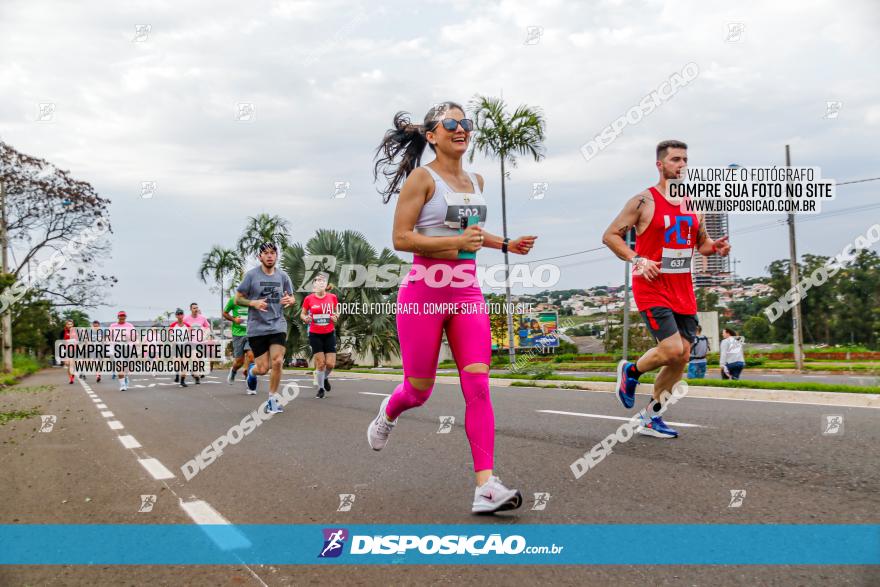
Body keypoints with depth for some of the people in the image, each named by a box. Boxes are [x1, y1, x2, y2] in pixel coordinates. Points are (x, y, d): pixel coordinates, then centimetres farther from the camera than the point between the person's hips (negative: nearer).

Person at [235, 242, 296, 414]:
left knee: (277, 362, -11)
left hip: (278, 325, 2)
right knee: (263, 368, -2)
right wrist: (253, 303, -18)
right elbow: (237, 299, 1)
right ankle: (252, 371, 36)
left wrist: (289, 300, -8)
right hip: (257, 327, -2)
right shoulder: (251, 275, -3)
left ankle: (273, 399, 6)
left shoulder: (282, 276, 6)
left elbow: (291, 298, 16)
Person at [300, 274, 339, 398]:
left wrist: (336, 317, -9)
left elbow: (336, 312, 12)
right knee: (320, 363, -4)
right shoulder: (309, 299, -6)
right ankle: (321, 388, 16)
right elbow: (302, 314, 5)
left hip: (329, 334, 1)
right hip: (315, 335, -1)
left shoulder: (332, 297, -2)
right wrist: (306, 318, -17)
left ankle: (325, 377, 31)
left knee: (330, 364, -3)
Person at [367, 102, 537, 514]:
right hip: (423, 294, -5)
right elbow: (400, 238, -13)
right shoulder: (422, 178, -6)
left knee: (478, 385, -8)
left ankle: (485, 486, -9)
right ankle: (388, 413, 44)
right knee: (419, 390, 7)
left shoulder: (476, 181, 13)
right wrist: (456, 242, -21)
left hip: (467, 295, 5)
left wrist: (506, 245, 15)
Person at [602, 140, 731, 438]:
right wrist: (637, 259, -19)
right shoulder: (643, 201, -7)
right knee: (672, 349, -18)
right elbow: (610, 235, -5)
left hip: (683, 290, 7)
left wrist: (716, 246, -2)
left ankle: (651, 416, 20)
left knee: (682, 356, 5)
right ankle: (630, 371, 14)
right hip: (652, 288, -7)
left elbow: (701, 242, 21)